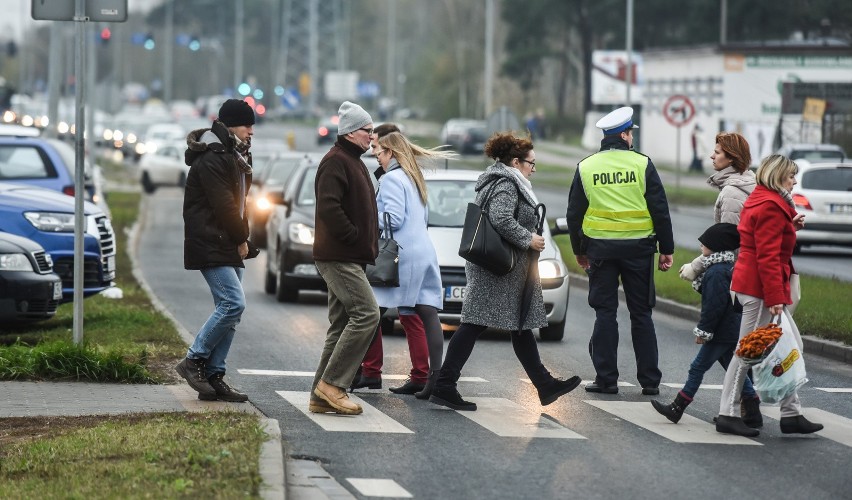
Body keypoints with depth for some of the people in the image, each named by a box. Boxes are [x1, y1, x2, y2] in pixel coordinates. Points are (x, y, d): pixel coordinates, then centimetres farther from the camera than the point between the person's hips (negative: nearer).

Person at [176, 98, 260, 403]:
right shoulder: (211, 160, -15)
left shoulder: (235, 157, 18)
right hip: (210, 245, -10)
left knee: (229, 309, 5)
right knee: (233, 303, -18)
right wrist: (241, 240, -6)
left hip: (229, 246, 10)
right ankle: (194, 361, -8)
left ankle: (213, 377, 7)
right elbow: (223, 206, -18)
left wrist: (242, 238, 7)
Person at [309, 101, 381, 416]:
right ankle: (331, 383, -13)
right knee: (367, 313, -16)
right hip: (340, 257, -11)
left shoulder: (352, 162, 21)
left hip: (348, 258, 11)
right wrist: (355, 237, -17)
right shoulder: (335, 162, -11)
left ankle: (322, 396, 9)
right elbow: (329, 208, -22)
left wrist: (367, 243, 13)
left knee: (342, 324, 9)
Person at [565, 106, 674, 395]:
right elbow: (660, 210, -4)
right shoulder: (642, 164, -4)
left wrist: (579, 250, 19)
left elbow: (574, 214, 7)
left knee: (605, 313, 6)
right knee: (641, 314, 6)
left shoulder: (586, 168, 3)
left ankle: (606, 379, 4)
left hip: (600, 248, 1)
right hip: (638, 247, -1)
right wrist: (666, 249, 3)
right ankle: (650, 380, 7)